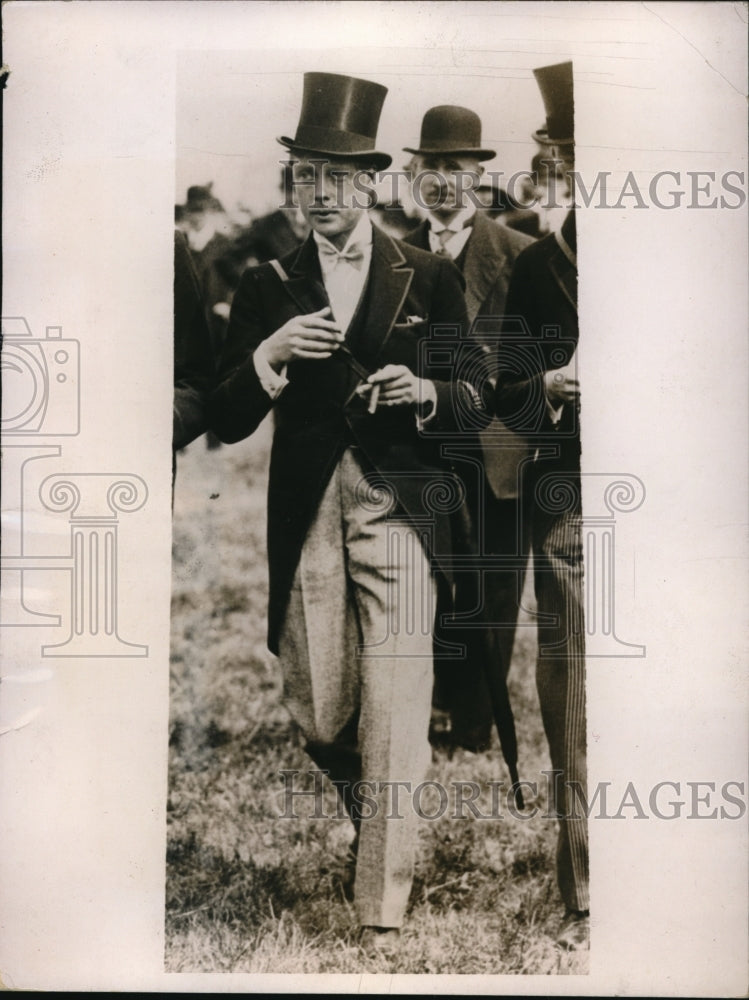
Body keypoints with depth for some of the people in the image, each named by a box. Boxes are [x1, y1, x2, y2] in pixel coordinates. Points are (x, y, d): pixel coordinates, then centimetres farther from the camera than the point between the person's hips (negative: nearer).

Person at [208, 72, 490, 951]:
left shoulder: (429, 278, 6)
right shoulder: (266, 286, 8)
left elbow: (474, 400, 7)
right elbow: (225, 423, 2)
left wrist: (424, 391, -15)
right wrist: (272, 353, -16)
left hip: (399, 514, -1)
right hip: (305, 520, 2)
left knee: (393, 718, -5)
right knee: (317, 715, 6)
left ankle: (383, 912, 8)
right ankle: (367, 831, 37)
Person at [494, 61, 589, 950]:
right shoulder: (538, 267, 10)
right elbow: (510, 401, 11)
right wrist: (550, 391, -10)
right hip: (571, 511, 1)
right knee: (572, 709, 2)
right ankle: (584, 903, 16)